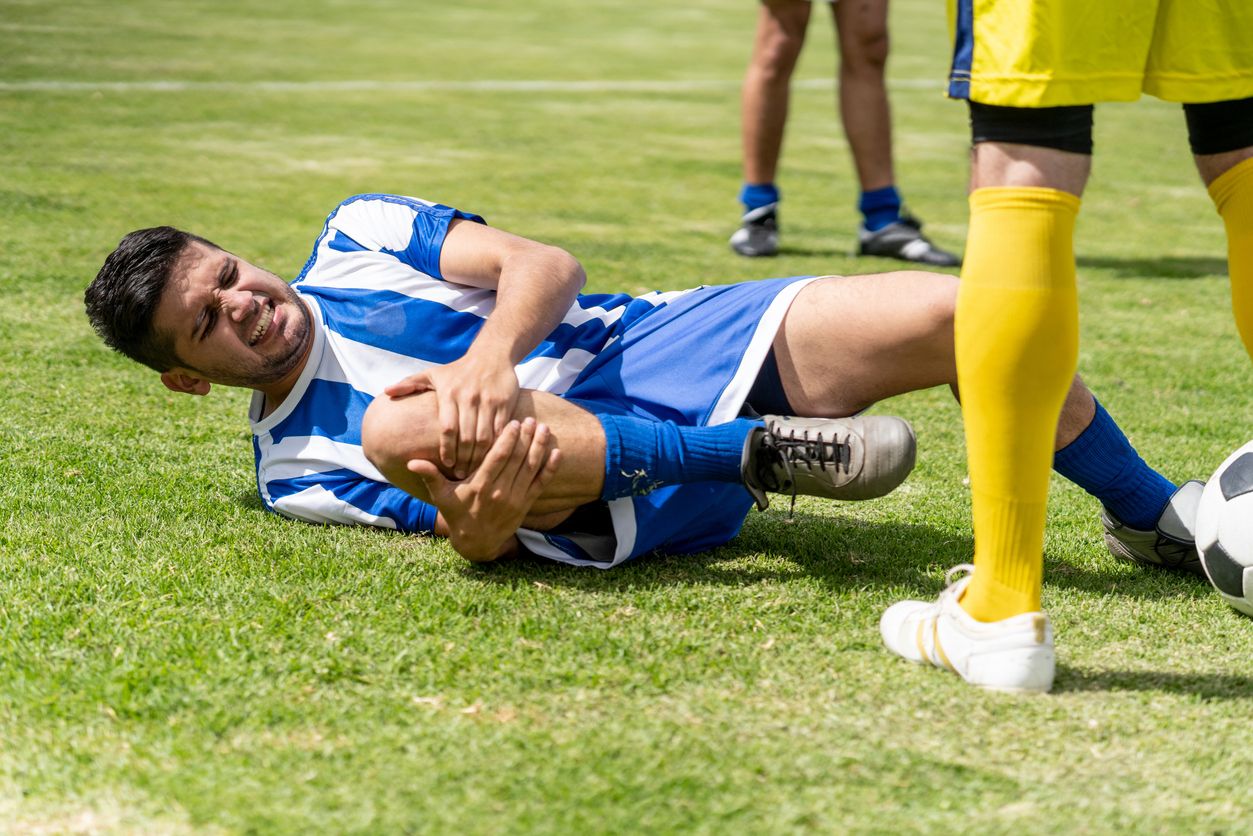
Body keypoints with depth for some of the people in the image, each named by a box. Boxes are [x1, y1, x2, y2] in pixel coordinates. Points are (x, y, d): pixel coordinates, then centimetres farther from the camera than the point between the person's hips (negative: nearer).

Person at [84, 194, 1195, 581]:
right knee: (401, 427, -34)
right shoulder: (294, 466, 8)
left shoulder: (360, 233, 14)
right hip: (615, 504, -3)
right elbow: (469, 534, -7)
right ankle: (759, 450, -30)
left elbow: (546, 266, -2)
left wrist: (491, 354, -24)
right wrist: (482, 514, -32)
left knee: (956, 317, -17)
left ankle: (1154, 518, 6)